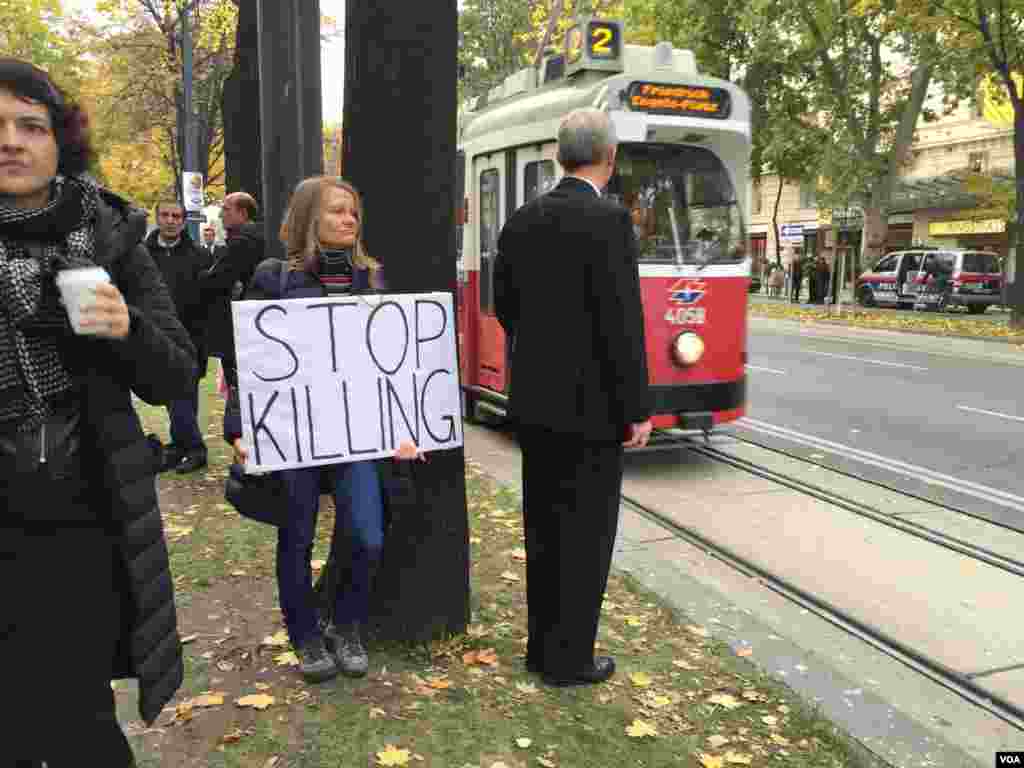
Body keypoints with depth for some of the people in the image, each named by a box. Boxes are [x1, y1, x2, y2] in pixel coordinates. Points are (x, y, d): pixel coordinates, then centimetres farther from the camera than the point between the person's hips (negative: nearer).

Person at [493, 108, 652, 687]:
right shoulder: (609, 220, -15)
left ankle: (544, 645, 29)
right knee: (587, 532, 5)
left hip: (536, 402, 7)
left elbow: (506, 305, 13)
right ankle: (569, 658, 17)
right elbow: (622, 323, -18)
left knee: (546, 527, 16)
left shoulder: (521, 221, 6)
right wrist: (637, 409, -11)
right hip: (592, 406, -7)